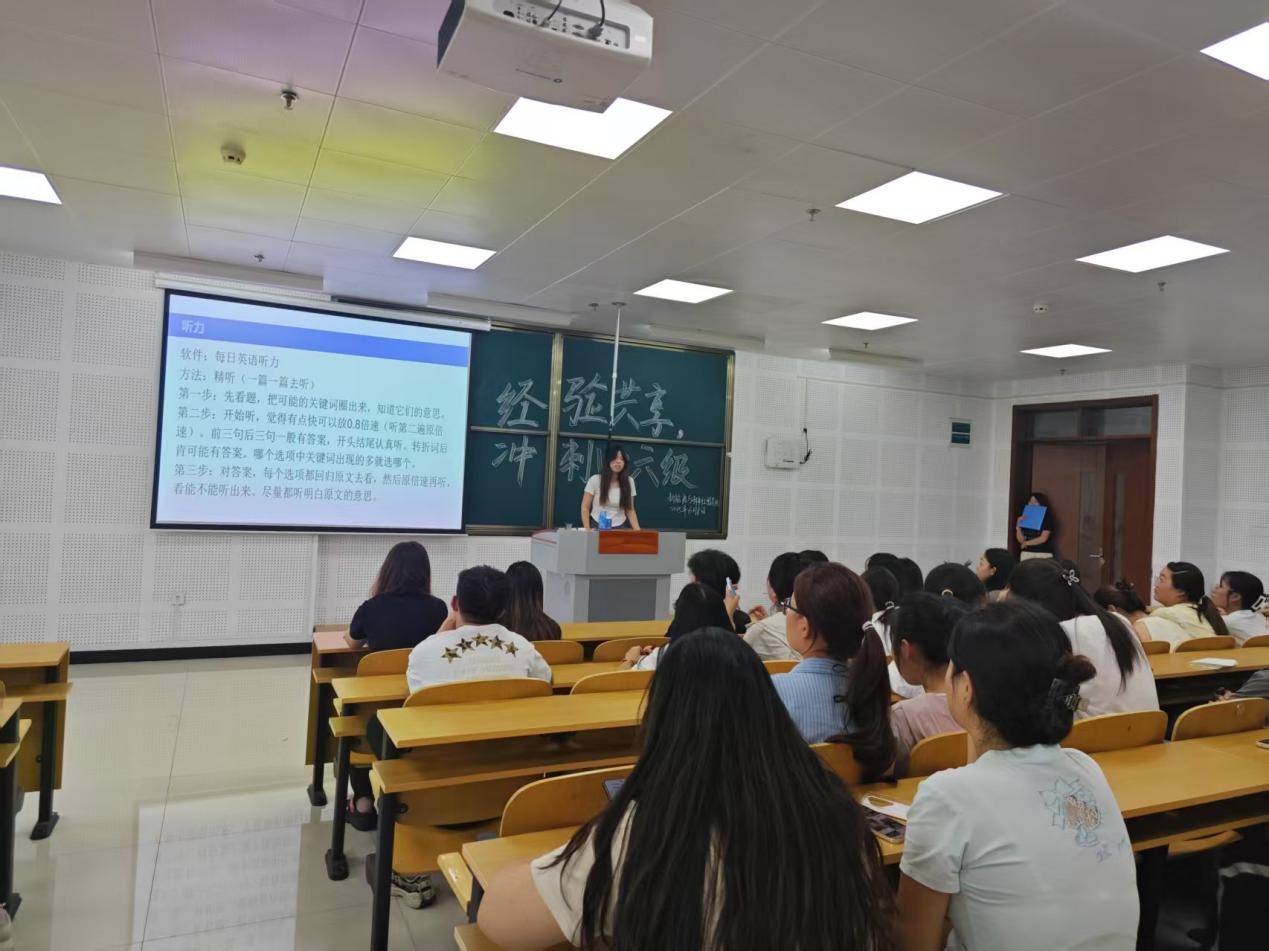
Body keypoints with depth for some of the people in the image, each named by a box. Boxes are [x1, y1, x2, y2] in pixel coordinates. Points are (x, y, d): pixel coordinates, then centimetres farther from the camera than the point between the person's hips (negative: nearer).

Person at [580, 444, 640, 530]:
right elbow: (585, 508, -1)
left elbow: (630, 510, 7)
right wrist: (587, 530, -10)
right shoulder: (595, 480, -5)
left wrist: (638, 530, -6)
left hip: (620, 528, 2)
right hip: (597, 527, -2)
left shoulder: (629, 481, 2)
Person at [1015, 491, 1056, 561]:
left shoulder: (1047, 518, 0)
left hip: (1043, 554, -4)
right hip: (1026, 554, 4)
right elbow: (1021, 540, 7)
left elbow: (1043, 539, -8)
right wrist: (1018, 525, -5)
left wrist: (1026, 543, 0)